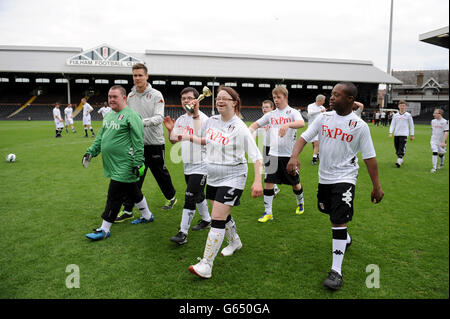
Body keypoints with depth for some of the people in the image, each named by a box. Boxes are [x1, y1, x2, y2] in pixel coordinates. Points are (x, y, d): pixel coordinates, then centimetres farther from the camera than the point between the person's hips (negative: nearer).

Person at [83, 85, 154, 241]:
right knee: (133, 191, 19)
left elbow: (138, 142, -16)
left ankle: (105, 229, 7)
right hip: (113, 164, 9)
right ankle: (147, 216, 36)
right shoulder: (109, 115, 15)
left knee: (114, 196, -3)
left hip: (124, 166, -9)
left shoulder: (131, 116, -13)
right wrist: (90, 152, 12)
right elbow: (100, 137, 22)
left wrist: (138, 163, -20)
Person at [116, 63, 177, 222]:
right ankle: (128, 210, 9)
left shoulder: (156, 95, -8)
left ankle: (171, 197, 36)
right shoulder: (130, 95, 8)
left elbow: (159, 117, -20)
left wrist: (143, 122, -36)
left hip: (155, 143, -4)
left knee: (161, 173, 11)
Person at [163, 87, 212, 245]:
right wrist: (170, 130, -5)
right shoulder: (180, 119, 10)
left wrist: (188, 137, -29)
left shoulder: (203, 118, -12)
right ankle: (206, 220, 40)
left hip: (200, 165, -7)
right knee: (198, 195, 20)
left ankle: (183, 233, -5)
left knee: (189, 197, -10)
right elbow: (173, 141, 14)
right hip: (187, 165, 7)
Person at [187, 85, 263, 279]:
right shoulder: (212, 120, 3)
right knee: (222, 215, 20)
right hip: (213, 177, 7)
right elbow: (204, 139, 23)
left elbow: (256, 156, -16)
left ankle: (206, 265, -5)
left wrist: (257, 181, -26)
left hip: (232, 178, -7)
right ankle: (234, 242, 48)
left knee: (217, 219, -11)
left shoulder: (240, 128, -15)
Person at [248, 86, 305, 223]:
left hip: (289, 154, -3)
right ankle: (268, 212, 7)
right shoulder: (271, 114, 10)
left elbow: (301, 123, -25)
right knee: (268, 181, -3)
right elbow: (256, 124, 17)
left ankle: (300, 203, 40)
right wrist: (250, 129, -6)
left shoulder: (293, 112, -4)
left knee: (295, 183, 11)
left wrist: (287, 125, -44)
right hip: (273, 154, 3)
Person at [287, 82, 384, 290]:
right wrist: (294, 156, -24)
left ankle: (336, 271, -3)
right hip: (324, 177, 5)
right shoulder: (324, 117, -1)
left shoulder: (359, 126, -10)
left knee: (338, 222, -12)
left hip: (344, 178, -5)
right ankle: (346, 239, 52)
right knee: (331, 212, 23)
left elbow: (369, 157, -6)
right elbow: (304, 137, -5)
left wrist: (376, 186, -6)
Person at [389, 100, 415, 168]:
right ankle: (400, 160, 24)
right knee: (397, 148, 7)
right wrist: (390, 133, -4)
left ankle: (399, 161, -22)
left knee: (402, 148, -16)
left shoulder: (408, 115, 4)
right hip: (396, 134, 4)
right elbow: (392, 124, 10)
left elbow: (411, 125, 9)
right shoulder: (395, 115, 11)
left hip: (404, 134, -4)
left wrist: (412, 135, 7)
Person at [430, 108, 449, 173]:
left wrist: (443, 142, -21)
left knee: (441, 154, 12)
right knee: (434, 153, -11)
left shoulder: (445, 122, -12)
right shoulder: (433, 121, 4)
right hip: (434, 141, 3)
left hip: (441, 141, -3)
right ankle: (434, 168, -9)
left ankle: (441, 164, 39)